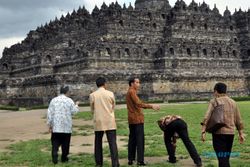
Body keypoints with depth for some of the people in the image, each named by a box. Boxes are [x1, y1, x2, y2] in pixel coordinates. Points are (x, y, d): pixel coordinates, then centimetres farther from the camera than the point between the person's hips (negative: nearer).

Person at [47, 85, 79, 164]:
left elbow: (50, 113, 0)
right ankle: (64, 158, 17)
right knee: (65, 143, 11)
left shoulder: (54, 100, 1)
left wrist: (49, 125, 6)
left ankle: (54, 156, -11)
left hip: (55, 126, 1)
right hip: (66, 126, -1)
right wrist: (76, 105, 19)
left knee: (55, 143, 5)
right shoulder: (69, 100, -4)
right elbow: (74, 111, -1)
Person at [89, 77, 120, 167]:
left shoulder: (92, 95, -1)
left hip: (98, 122, 1)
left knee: (98, 143, 13)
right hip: (110, 122, -1)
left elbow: (92, 109, 9)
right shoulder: (110, 94, -2)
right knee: (112, 143, -2)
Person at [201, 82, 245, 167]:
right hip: (230, 133, 5)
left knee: (222, 158, -6)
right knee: (226, 158, 18)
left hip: (219, 133, -5)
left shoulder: (214, 101, -2)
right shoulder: (233, 102, 13)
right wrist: (241, 133, 22)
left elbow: (207, 117, -15)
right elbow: (238, 120, 15)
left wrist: (203, 131, -18)